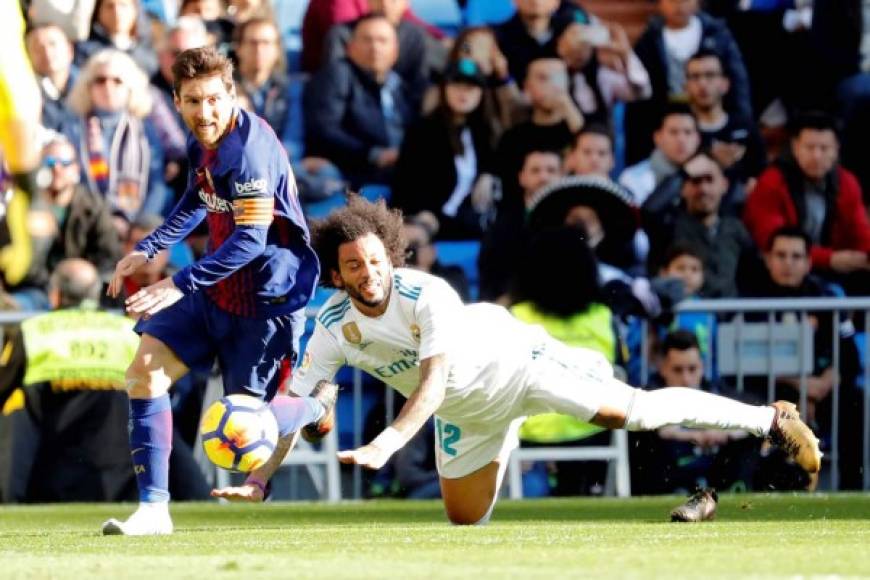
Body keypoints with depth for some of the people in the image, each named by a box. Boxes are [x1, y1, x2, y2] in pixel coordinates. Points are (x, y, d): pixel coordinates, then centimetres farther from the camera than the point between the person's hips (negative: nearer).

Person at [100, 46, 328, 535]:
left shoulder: (249, 152, -27)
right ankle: (153, 509, -6)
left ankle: (318, 404, 33)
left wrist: (181, 285, -33)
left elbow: (250, 240, -31)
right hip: (216, 289, 8)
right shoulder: (204, 142, 1)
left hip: (263, 299, -8)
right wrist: (148, 250, 19)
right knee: (145, 372, -7)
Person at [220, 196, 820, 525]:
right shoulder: (334, 328, -17)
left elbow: (433, 384, -39)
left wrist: (388, 443, -54)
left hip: (511, 363, -6)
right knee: (466, 520, 13)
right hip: (464, 413, 6)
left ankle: (773, 421, -7)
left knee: (633, 412, -17)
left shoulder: (428, 296, -32)